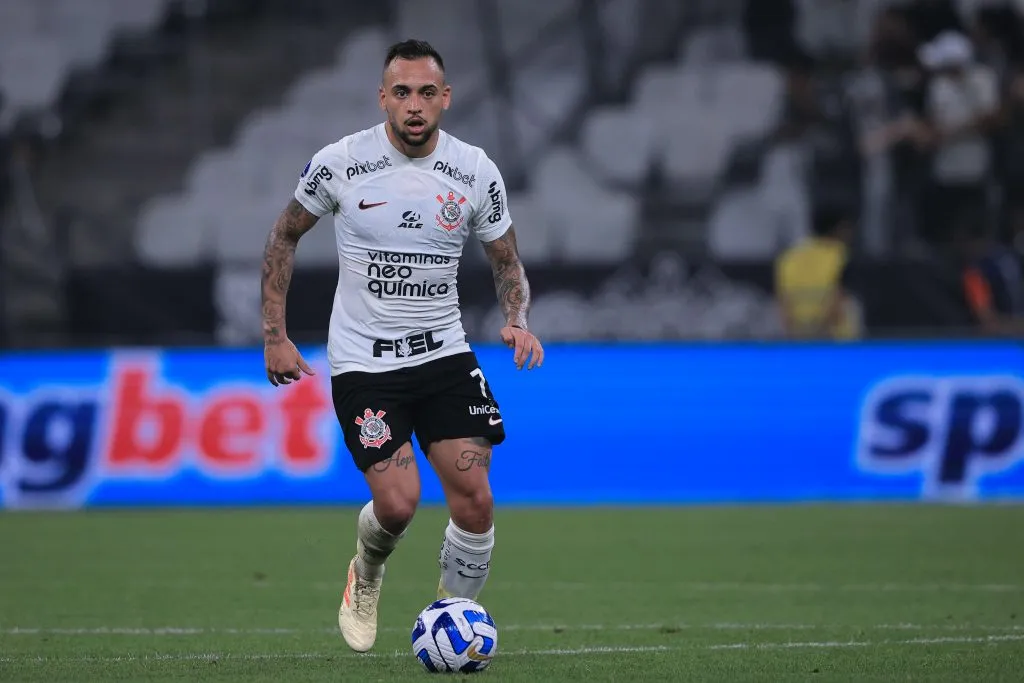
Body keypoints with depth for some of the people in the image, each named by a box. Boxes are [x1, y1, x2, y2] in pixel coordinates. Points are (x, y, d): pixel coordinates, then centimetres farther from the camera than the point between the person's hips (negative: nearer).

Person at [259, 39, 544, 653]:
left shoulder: (477, 171, -3)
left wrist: (518, 320, -11)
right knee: (397, 503, -15)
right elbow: (285, 237, 6)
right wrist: (275, 336, 1)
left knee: (475, 499, -10)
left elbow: (507, 259, 9)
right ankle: (366, 575, 20)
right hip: (362, 362, -2)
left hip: (445, 354, 2)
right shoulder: (340, 163, -9)